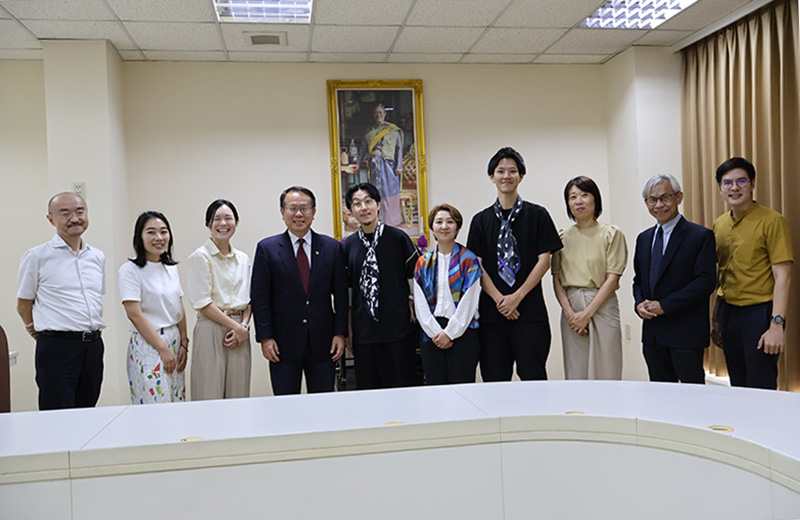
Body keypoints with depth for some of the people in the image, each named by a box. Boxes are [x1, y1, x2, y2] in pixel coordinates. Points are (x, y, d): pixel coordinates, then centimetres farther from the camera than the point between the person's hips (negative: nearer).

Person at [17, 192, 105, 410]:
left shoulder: (98, 257, 13)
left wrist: (90, 335, 12)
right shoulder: (37, 256, -1)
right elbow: (23, 306, 4)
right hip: (57, 349, -5)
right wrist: (49, 336, 6)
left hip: (93, 346, 5)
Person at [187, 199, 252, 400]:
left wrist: (244, 326, -4)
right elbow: (203, 303, -9)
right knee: (210, 395, -4)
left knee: (238, 395, 6)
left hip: (239, 333, 5)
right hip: (211, 332, -5)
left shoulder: (243, 259, 13)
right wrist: (236, 327, -11)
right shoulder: (199, 257, -4)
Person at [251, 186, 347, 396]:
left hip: (322, 342, 1)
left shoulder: (332, 247, 6)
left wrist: (340, 333, -1)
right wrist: (265, 337, -7)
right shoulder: (267, 248, 2)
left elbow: (341, 294, 6)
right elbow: (259, 298, 0)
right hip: (284, 342, -1)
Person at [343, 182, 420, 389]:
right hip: (363, 331, 3)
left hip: (398, 327, -2)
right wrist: (348, 328, 8)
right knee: (368, 388, 6)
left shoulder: (398, 238, -1)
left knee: (401, 387, 2)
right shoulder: (348, 246, 7)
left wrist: (412, 305, 2)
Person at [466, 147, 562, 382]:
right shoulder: (481, 220, 10)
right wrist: (498, 299, -10)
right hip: (492, 311, 2)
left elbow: (544, 260, -1)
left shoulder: (537, 215, 5)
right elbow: (477, 265, 3)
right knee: (494, 380, 4)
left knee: (533, 378, -1)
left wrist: (517, 296, -9)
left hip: (530, 310, -2)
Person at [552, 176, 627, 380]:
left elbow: (612, 278, -6)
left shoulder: (611, 234, 0)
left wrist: (587, 313, -12)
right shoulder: (562, 237, 10)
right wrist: (569, 312, -8)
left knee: (604, 373, -3)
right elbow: (556, 279, 7)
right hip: (571, 310, 3)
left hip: (602, 307, -3)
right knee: (575, 373, 5)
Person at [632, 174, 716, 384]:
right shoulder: (644, 238, 15)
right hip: (652, 334, 6)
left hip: (686, 333, -6)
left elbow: (705, 282, -13)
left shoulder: (701, 236, -5)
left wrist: (664, 306, -16)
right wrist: (640, 304, -3)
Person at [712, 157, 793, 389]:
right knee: (737, 387, 13)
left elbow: (782, 277, -13)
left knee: (760, 390, -2)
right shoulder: (719, 225, 11)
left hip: (759, 313, -6)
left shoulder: (771, 221, -9)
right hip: (728, 312, 6)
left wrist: (777, 324, -20)